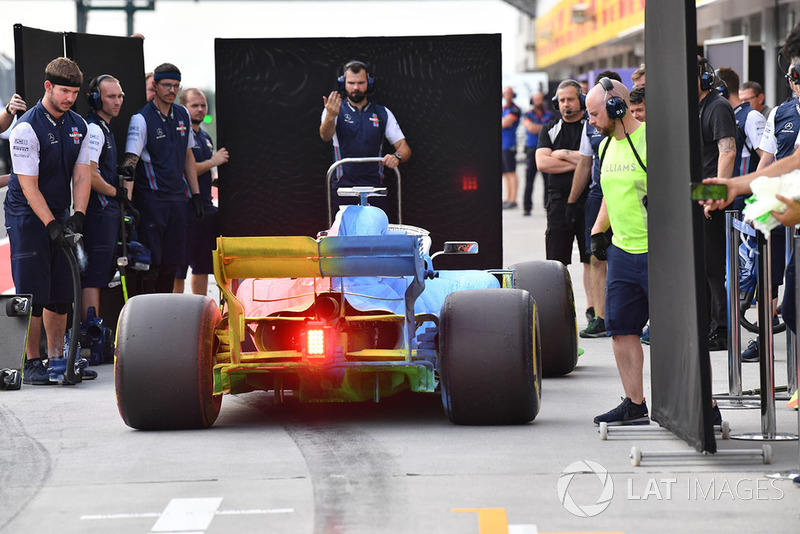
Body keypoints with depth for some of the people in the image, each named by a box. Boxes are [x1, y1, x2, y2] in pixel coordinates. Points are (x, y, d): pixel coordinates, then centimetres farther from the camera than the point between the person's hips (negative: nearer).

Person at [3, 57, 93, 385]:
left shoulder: (78, 125, 6)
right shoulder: (27, 127, -15)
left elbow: (81, 175, 2)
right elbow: (29, 186, -18)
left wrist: (77, 215, -13)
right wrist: (51, 225, -24)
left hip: (60, 216, 6)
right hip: (28, 217, -6)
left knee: (61, 293, 8)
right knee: (32, 295, -7)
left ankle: (57, 359, 16)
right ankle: (31, 363, -1)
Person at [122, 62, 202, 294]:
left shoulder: (183, 115, 10)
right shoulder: (142, 119, -10)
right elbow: (130, 161, -17)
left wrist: (196, 194, 16)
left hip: (177, 197, 6)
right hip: (151, 197, -6)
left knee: (172, 261, 8)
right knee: (151, 261, -7)